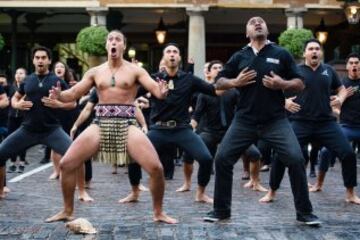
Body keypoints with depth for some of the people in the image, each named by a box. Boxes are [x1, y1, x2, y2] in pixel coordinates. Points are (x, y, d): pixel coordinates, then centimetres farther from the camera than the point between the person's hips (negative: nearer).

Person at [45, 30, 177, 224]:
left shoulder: (135, 70, 4)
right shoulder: (95, 72, 11)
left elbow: (156, 89, -6)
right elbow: (73, 94, 10)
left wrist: (161, 93, -31)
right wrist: (59, 95, -13)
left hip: (126, 125, -2)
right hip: (100, 124, 2)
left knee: (156, 167, -16)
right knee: (66, 164, -6)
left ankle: (158, 213, 6)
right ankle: (67, 211, 14)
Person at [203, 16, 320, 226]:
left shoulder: (281, 54, 3)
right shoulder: (239, 57, 8)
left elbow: (300, 84, 5)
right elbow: (219, 83, 12)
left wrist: (282, 84, -14)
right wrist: (235, 82, -8)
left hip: (276, 120, -2)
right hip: (244, 121, 2)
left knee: (296, 159, -14)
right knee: (222, 159, -3)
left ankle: (305, 212, 2)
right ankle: (221, 210, 14)